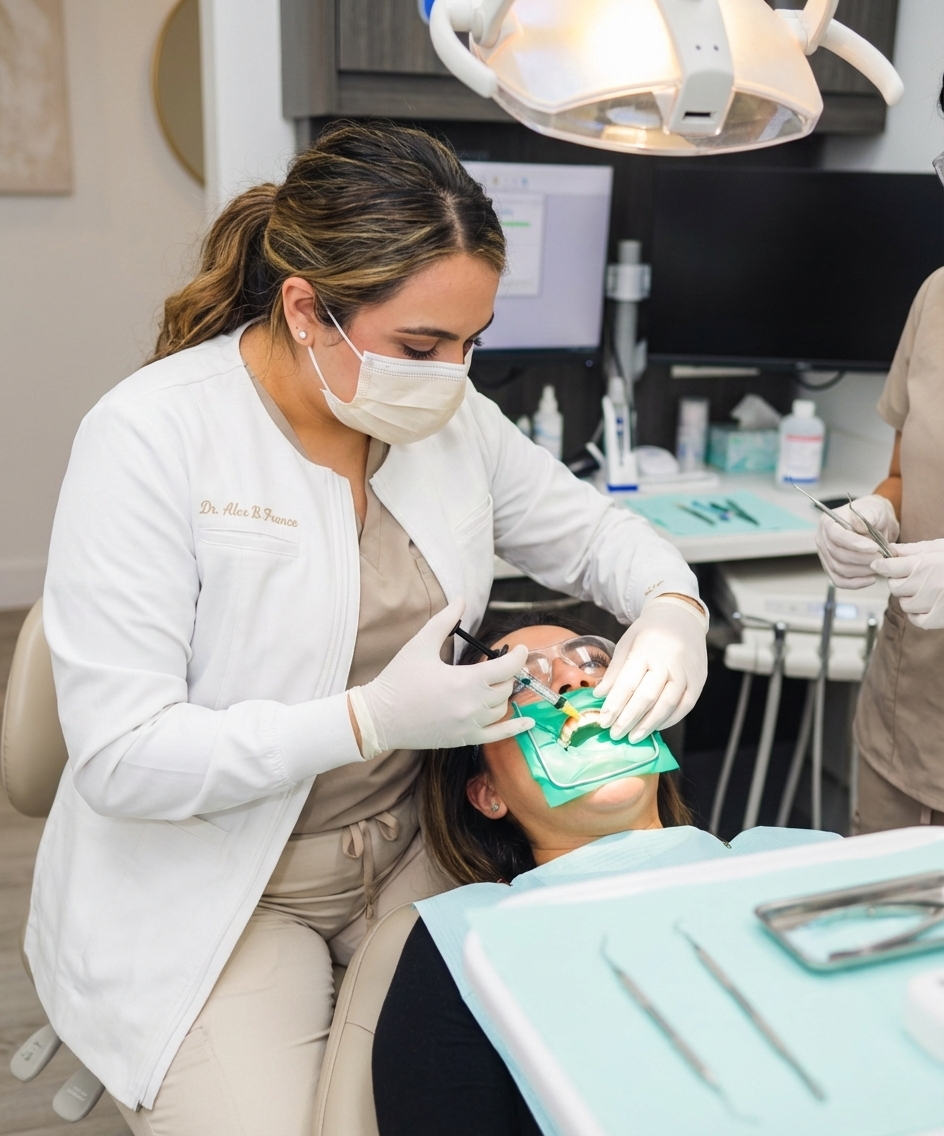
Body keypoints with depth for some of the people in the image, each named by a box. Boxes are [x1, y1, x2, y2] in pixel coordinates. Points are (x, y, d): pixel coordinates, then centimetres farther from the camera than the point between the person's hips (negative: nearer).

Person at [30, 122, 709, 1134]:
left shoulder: (449, 414, -3)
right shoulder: (149, 438, -20)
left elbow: (585, 528, 12)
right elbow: (120, 756, -22)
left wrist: (670, 604, -11)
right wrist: (373, 719, -30)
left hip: (409, 850, 5)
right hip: (208, 887, -4)